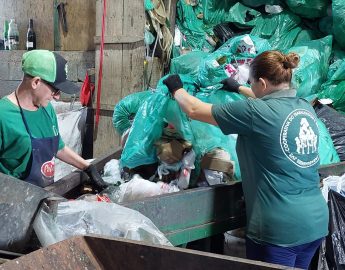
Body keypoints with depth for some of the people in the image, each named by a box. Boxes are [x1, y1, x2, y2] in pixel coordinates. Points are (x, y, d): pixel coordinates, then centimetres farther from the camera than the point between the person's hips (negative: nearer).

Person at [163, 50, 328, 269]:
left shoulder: (256, 112, -17)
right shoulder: (306, 107, 5)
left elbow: (194, 110, -7)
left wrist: (176, 88, 12)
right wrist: (238, 89, 41)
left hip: (280, 230, -7)